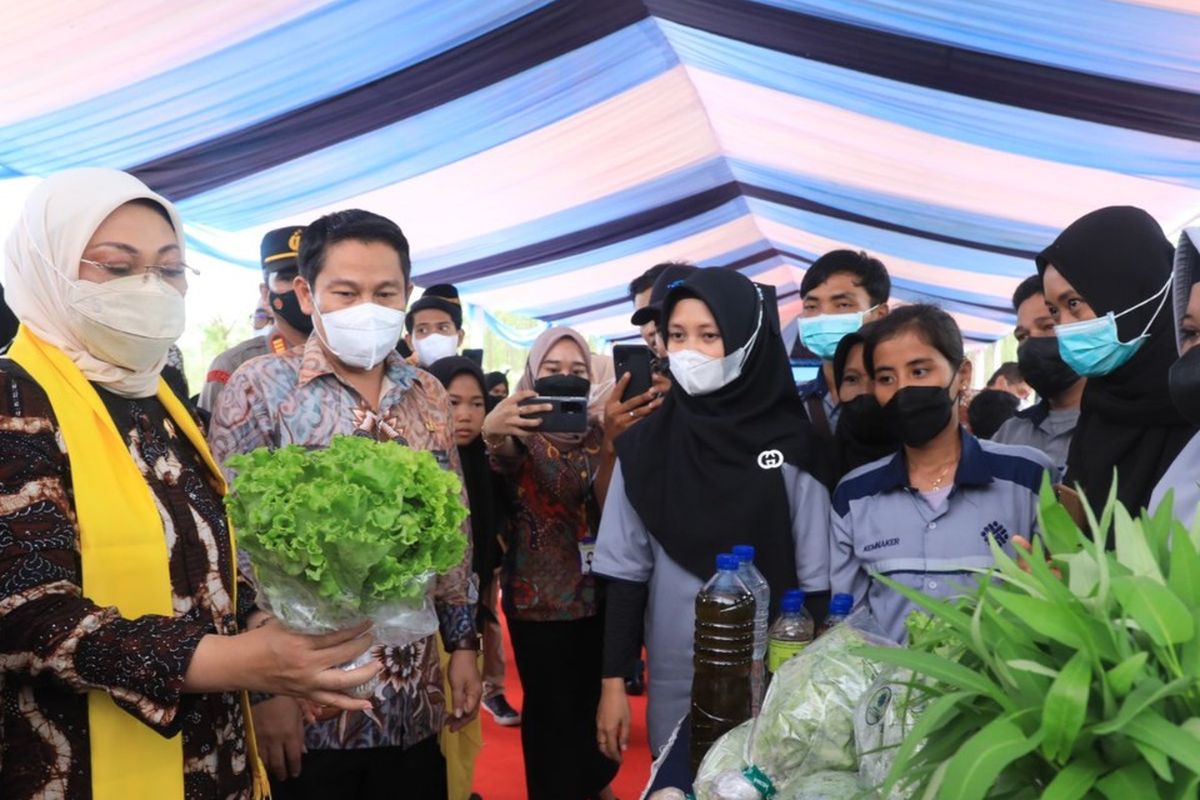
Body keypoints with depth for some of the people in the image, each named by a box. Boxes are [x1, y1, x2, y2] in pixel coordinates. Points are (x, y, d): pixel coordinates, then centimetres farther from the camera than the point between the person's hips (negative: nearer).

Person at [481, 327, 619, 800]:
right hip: (538, 596, -4)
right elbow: (503, 456, -30)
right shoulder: (522, 432, -6)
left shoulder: (597, 434, 5)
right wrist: (492, 433, -54)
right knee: (550, 707, 2)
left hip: (596, 591, 4)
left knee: (595, 697, 15)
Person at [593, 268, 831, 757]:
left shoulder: (791, 443, -6)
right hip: (675, 682, 2)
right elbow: (625, 571, 1)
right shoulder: (645, 447, -2)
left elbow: (815, 576, -2)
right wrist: (614, 680, 1)